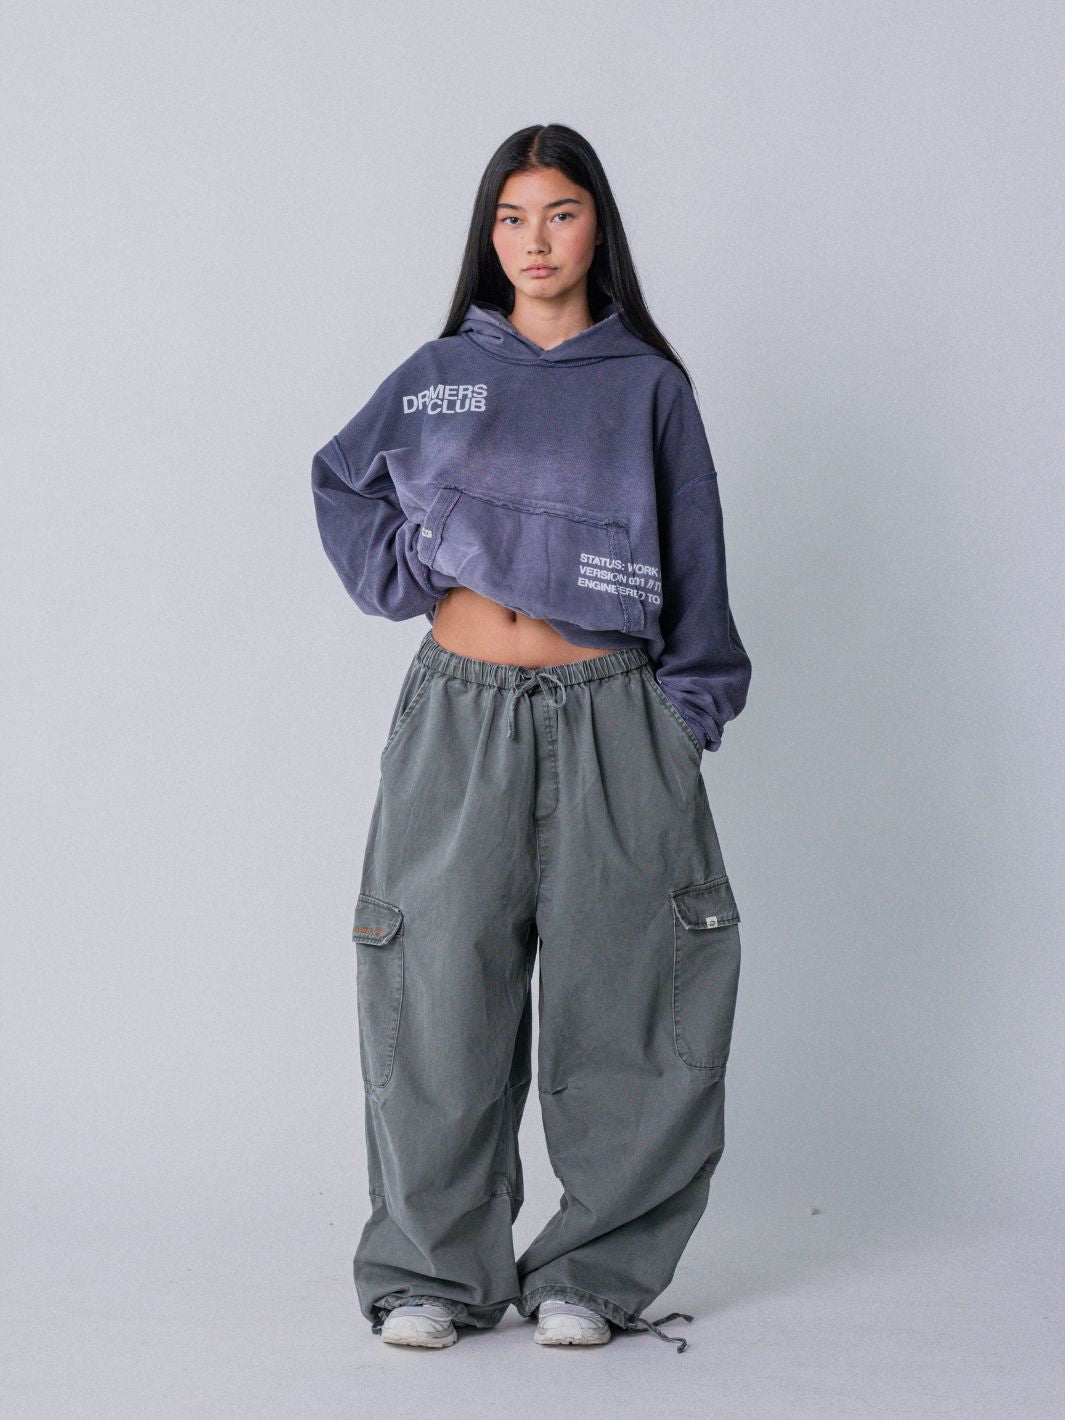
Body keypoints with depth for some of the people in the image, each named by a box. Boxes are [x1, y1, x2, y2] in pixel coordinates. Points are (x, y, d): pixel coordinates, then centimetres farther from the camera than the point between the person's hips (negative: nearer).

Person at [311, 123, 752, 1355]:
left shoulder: (649, 386, 7)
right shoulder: (437, 375, 10)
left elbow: (694, 570, 7)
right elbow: (341, 486, 24)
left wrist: (687, 723, 1)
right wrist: (403, 572, 6)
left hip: (609, 718, -1)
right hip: (459, 716, 1)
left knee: (615, 996, 0)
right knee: (443, 992, 1)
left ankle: (592, 1272, 13)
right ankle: (433, 1272, 14)